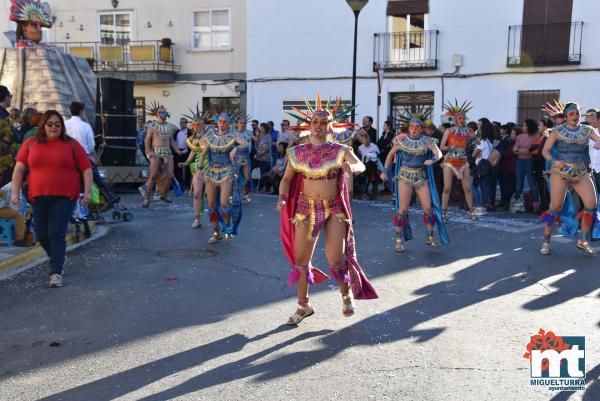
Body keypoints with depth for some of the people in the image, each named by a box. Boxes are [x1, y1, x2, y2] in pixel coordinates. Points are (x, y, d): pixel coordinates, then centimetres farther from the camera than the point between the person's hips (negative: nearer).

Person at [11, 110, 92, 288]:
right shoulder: (31, 143, 7)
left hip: (64, 197, -3)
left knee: (57, 234, -8)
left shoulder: (71, 144, 2)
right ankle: (57, 260, 36)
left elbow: (86, 169, 3)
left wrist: (87, 191, -6)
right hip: (38, 197, 3)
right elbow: (19, 168, 8)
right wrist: (15, 192, 2)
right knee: (42, 235, 11)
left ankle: (56, 272, -2)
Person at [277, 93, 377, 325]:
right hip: (306, 209, 2)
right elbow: (286, 178, 5)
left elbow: (360, 166, -22)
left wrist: (351, 168, -45)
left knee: (336, 259, -5)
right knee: (300, 260, 5)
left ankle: (346, 293, 28)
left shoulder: (340, 151, -7)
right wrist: (282, 197, -13)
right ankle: (303, 306, 25)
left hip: (334, 209, -2)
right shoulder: (297, 152, -1)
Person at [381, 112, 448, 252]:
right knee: (402, 209, -4)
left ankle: (430, 237, 17)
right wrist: (385, 171, 9)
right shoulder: (402, 140, -1)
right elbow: (391, 154, 10)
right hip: (405, 176, -1)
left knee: (428, 207, 0)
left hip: (422, 177, 1)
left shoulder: (427, 141, -2)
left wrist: (432, 160, -34)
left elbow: (439, 153, -12)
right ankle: (398, 239, 8)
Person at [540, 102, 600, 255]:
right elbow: (545, 151, -1)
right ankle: (546, 242, 5)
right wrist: (553, 161, -20)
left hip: (582, 173, 3)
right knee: (555, 207, -7)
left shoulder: (587, 130, 11)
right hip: (560, 172, -3)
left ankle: (583, 240, 10)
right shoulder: (557, 131, 3)